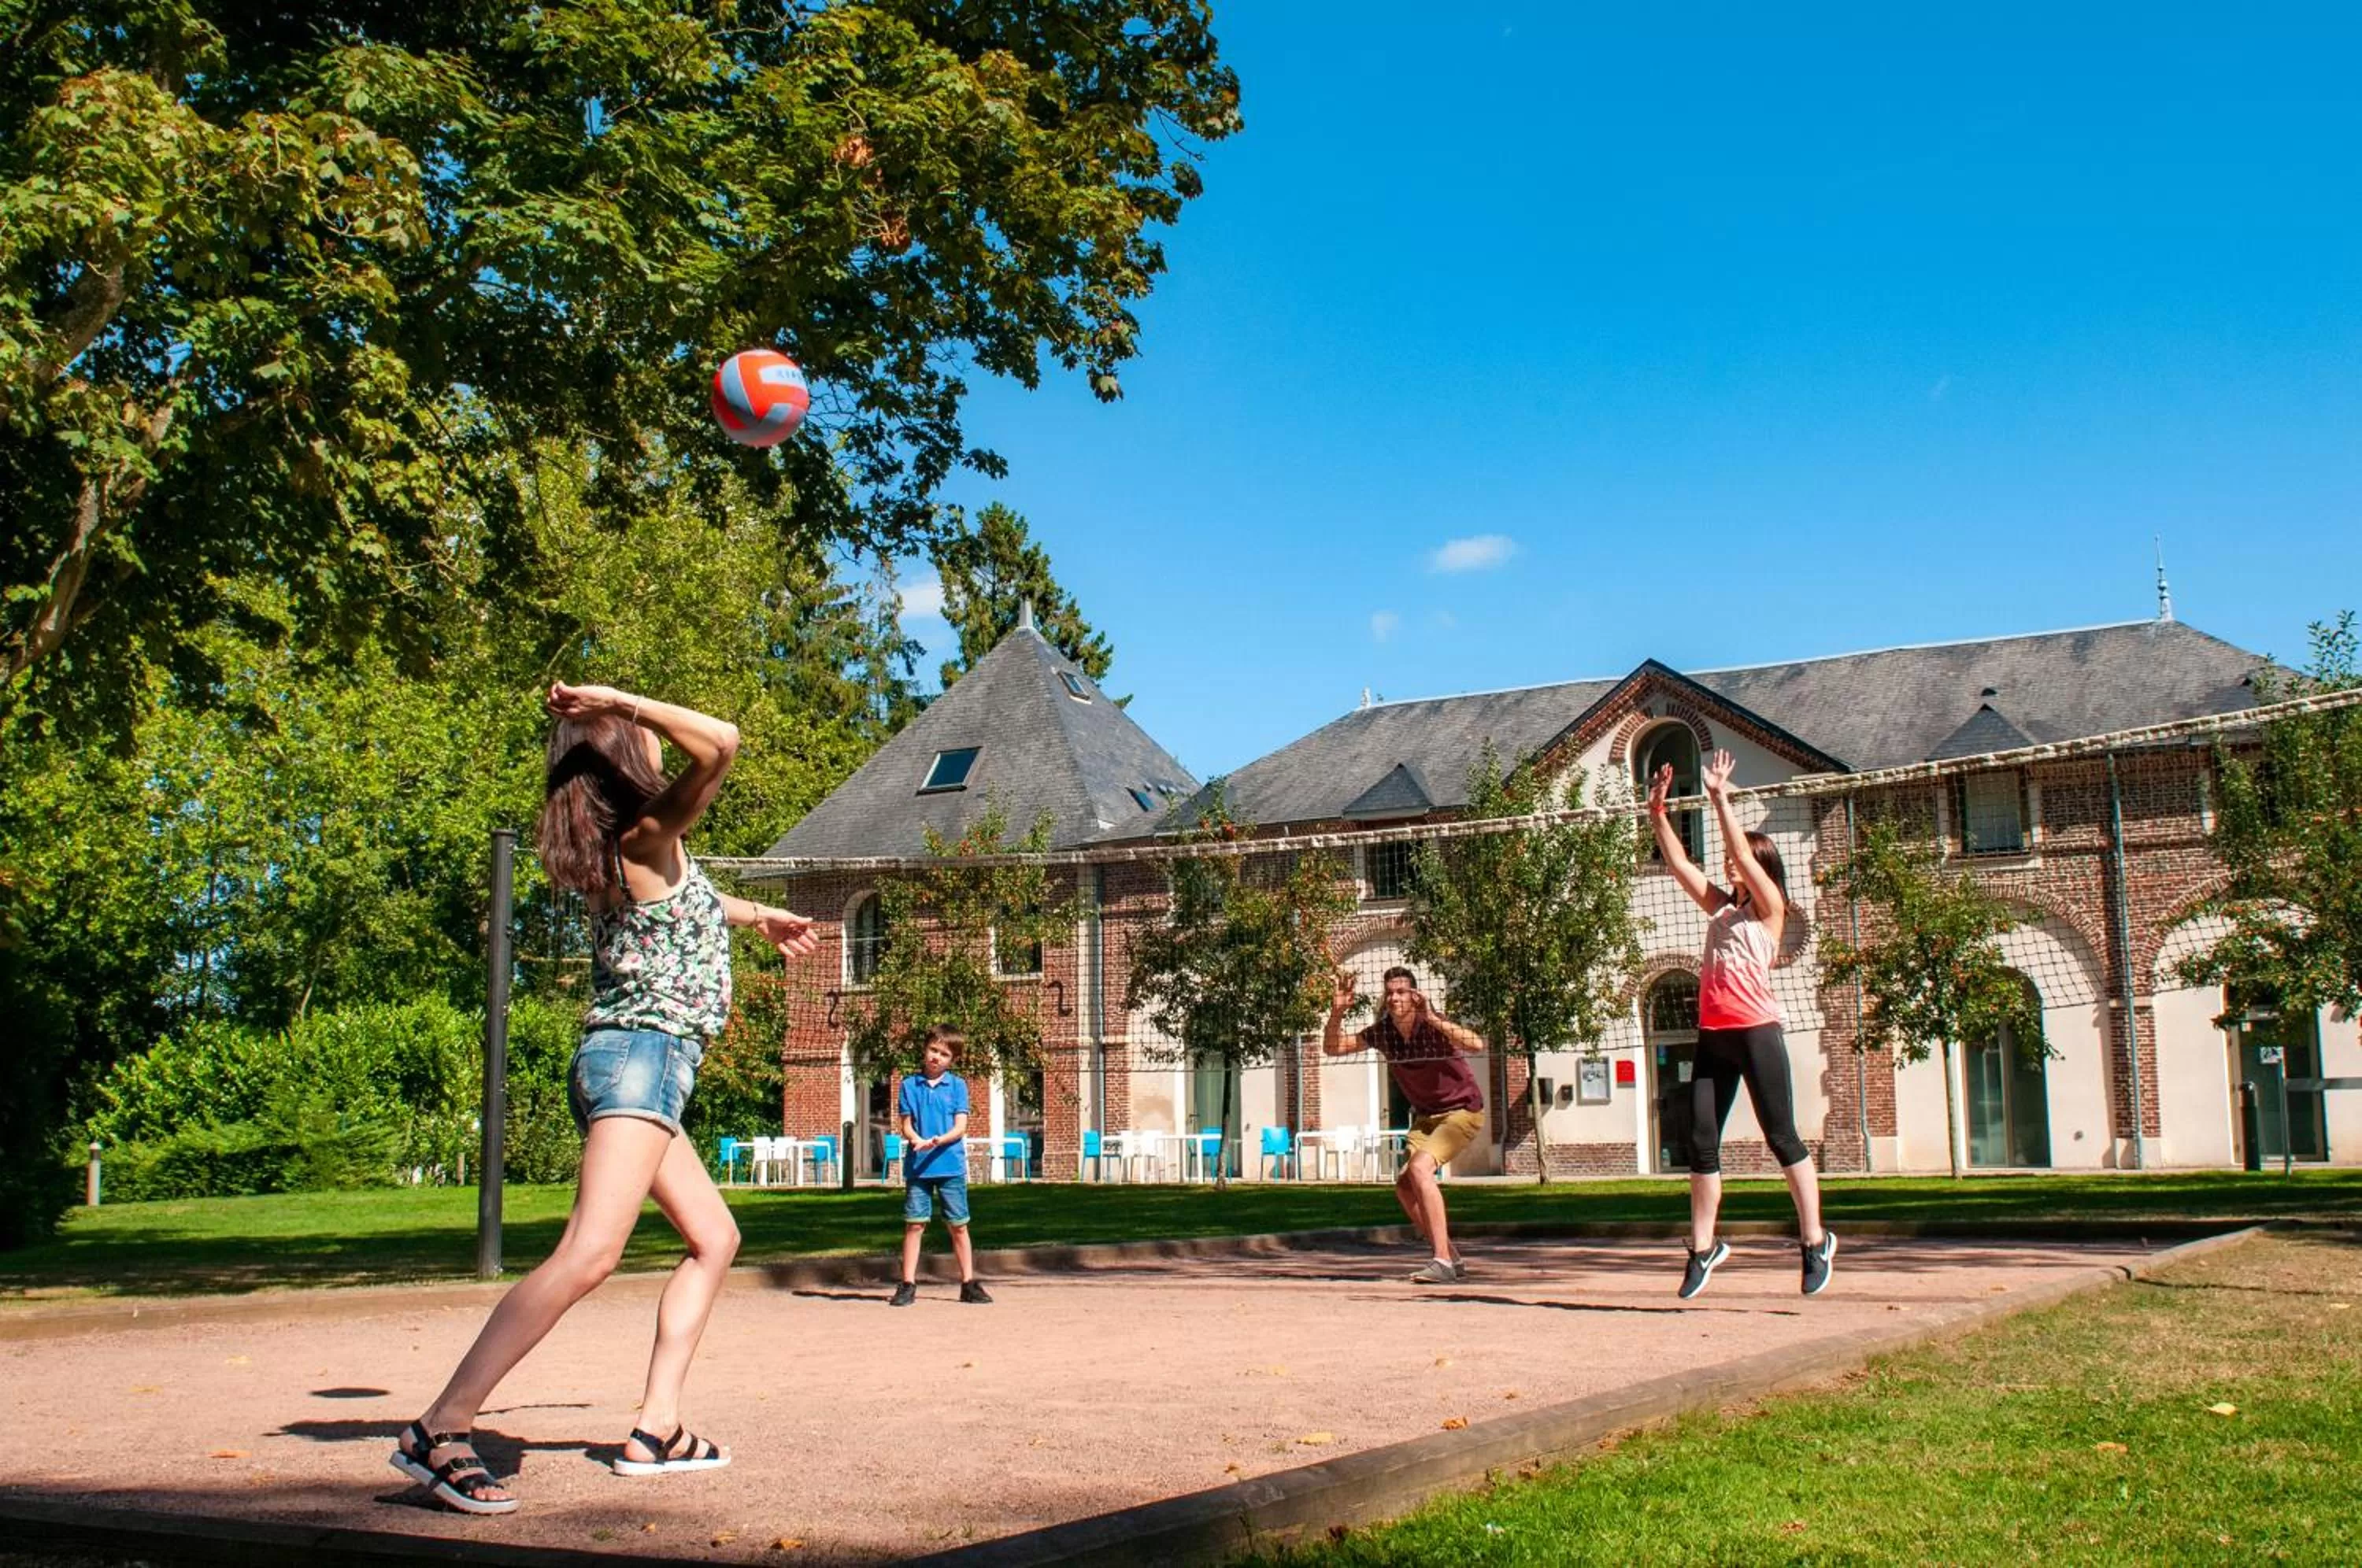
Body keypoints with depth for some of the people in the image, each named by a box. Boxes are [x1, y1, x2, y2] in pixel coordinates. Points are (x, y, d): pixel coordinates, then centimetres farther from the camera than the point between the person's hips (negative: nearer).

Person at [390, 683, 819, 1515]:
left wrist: (763, 917, 53)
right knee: (590, 1253, -22)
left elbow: (692, 901, 38)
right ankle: (439, 1430, -27)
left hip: (625, 1062, 10)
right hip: (643, 1054, -10)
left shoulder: (626, 855, 15)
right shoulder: (647, 837, -10)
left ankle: (658, 1428, 12)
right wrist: (624, 705, -17)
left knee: (714, 1238, 17)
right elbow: (720, 742, -25)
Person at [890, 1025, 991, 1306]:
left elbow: (960, 1127, -3)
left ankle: (968, 1284, 13)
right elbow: (906, 1125, 3)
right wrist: (916, 1139, -18)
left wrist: (938, 1141, -20)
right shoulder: (910, 1085, 6)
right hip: (917, 1166, 0)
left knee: (959, 1226, 6)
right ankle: (908, 1285, 6)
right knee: (914, 1224, 0)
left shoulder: (958, 1085, 3)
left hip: (951, 1165, 0)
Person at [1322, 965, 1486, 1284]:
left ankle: (1443, 1261, -26)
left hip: (1463, 1110, -7)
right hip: (1426, 1116, 7)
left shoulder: (1434, 1026, -24)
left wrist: (1432, 1019, -47)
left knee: (1420, 1167, -27)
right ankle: (1451, 1258, 15)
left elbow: (1478, 1045, -41)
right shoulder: (1383, 1032, -7)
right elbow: (1331, 1048, -2)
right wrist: (1337, 1013, -20)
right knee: (1404, 1187, -2)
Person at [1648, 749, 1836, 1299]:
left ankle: (1816, 1242, 9)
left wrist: (1720, 798, -13)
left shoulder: (1769, 905, 1)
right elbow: (1679, 863, 12)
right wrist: (1658, 815, 2)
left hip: (1756, 1033, -6)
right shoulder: (1719, 907, 17)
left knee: (1781, 1138, -1)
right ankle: (1704, 1248, 11)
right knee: (1701, 1144, 4)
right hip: (1713, 1036, 6)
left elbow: (1745, 852, -11)